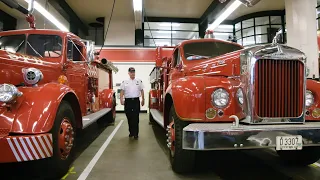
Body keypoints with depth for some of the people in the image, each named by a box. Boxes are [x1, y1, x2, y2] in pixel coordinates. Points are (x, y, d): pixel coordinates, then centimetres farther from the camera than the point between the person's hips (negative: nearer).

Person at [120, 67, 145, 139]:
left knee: (136, 118, -2)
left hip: (136, 101, -1)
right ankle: (131, 132, 22)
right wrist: (121, 99, -9)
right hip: (128, 101, 1)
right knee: (129, 117, 8)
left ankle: (136, 133, 4)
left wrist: (143, 99, 6)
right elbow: (122, 91, 3)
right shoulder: (125, 82, 7)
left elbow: (142, 91, 9)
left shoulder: (139, 81, 7)